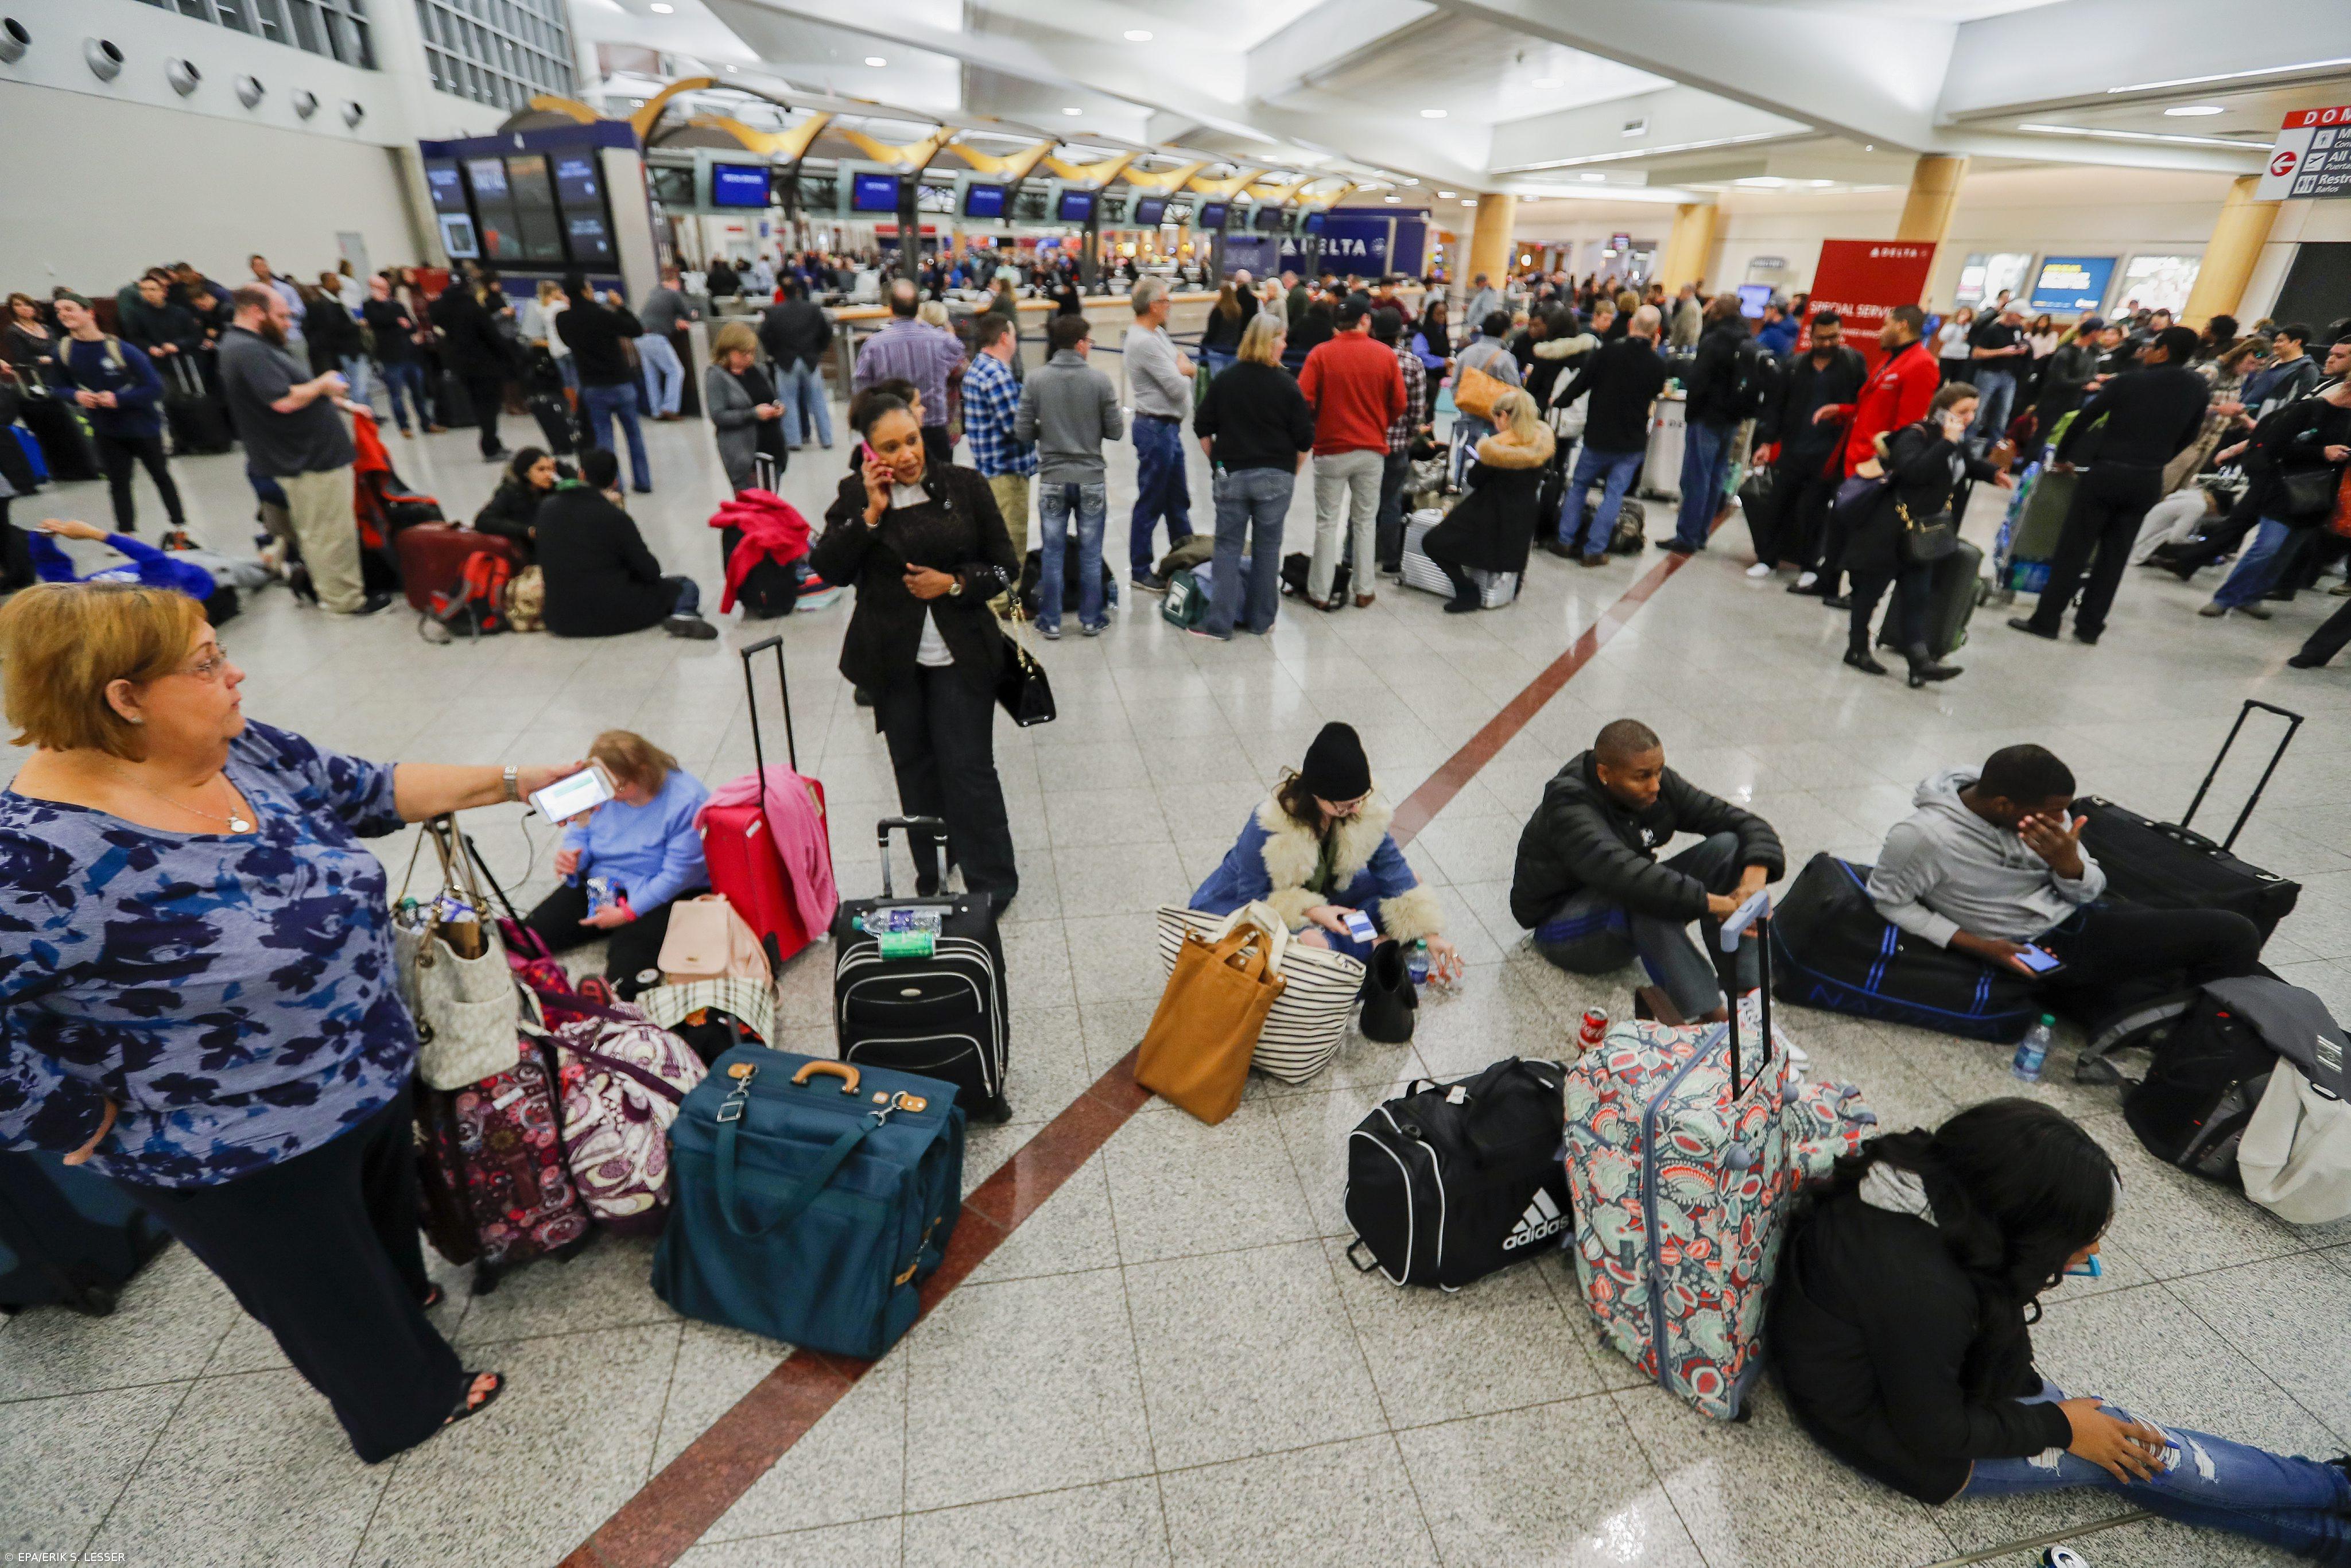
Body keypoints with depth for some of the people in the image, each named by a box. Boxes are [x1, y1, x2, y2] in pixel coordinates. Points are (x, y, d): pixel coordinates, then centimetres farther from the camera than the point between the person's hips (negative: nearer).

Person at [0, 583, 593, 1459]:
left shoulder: (243, 751, -9)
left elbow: (368, 792, 4)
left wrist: (513, 784, 2)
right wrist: (80, 1122, -19)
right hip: (244, 1157, -7)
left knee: (386, 1215, 33)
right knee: (328, 1294, 21)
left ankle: (403, 1296, 62)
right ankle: (409, 1403, 46)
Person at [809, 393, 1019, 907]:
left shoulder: (965, 486, -2)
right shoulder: (856, 495, 0)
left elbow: (1005, 565, 1)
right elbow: (828, 567, -8)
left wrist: (954, 583, -14)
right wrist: (872, 512, -15)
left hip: (960, 656, -2)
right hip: (892, 659, 2)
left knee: (969, 769, -1)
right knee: (914, 769, 13)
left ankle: (992, 884, 14)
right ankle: (932, 877, 29)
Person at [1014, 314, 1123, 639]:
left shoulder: (1035, 379, -6)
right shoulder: (1100, 380, -8)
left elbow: (1022, 432, -5)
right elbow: (1115, 431, -4)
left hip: (1052, 480, 1)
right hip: (1091, 479, -1)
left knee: (1052, 553, 10)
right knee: (1090, 553, 10)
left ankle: (1051, 621, 15)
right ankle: (1091, 619, 18)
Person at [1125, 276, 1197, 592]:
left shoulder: (1157, 333, 11)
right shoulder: (1145, 342, -20)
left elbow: (1191, 369, 13)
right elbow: (1178, 388, -22)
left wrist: (1183, 369, -9)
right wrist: (1182, 370, -1)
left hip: (1168, 428, 10)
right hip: (1156, 428, -10)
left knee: (1178, 498, 19)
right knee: (1150, 503, 0)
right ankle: (1140, 571, 11)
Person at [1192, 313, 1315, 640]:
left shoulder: (1224, 381, 0)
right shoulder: (1286, 384, -6)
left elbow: (1202, 428, 4)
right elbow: (1304, 438, -4)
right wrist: (1292, 472, 10)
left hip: (1231, 476, 1)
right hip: (1275, 478, -1)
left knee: (1228, 547, 6)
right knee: (1267, 548, 10)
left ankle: (1220, 623, 3)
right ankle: (1261, 620, 17)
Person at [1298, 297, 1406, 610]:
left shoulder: (1320, 354, -7)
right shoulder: (1386, 355, -2)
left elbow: (1303, 400, -12)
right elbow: (1399, 404, 1)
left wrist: (1319, 423, 8)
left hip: (1332, 450, -1)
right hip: (1372, 451, 2)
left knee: (1327, 523, 7)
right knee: (1365, 522, 13)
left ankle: (1320, 593, 11)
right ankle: (1363, 591, 18)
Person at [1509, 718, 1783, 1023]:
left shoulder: (1658, 784, -8)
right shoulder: (1569, 806, -28)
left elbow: (1745, 822, -7)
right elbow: (1623, 875, -44)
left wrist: (1755, 875, -28)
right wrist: (1715, 903, -46)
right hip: (1562, 926, -7)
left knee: (1728, 846, -15)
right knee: (1647, 896, -39)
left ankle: (1746, 992, -21)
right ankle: (1710, 1015, -33)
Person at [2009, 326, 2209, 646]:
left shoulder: (2129, 381, -5)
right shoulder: (2199, 389, 6)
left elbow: (2083, 420, -1)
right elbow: (2187, 438, 10)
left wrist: (2062, 456, 12)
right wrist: (2154, 461, 22)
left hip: (2107, 474, -4)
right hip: (2149, 481, 4)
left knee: (2073, 550, 0)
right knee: (2114, 556, 9)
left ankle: (2046, 621, 0)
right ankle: (2089, 627, 12)